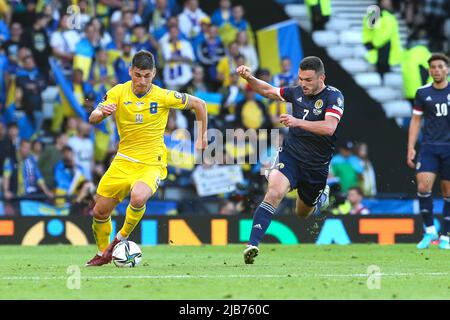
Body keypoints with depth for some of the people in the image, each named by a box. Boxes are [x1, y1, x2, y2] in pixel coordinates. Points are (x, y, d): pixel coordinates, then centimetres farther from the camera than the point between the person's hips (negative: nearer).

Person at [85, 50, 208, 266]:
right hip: (123, 161, 4)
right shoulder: (118, 93, -4)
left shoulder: (163, 96, -10)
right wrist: (102, 113, -37)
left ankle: (122, 238, -6)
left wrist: (201, 138, 5)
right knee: (100, 211, 5)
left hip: (151, 163, -4)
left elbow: (199, 105, 3)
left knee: (138, 198, -34)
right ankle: (103, 254, 33)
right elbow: (92, 119, -14)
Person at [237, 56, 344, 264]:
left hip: (316, 166, -1)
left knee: (303, 213, 20)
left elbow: (329, 127, -30)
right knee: (274, 193, -28)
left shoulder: (333, 96, -15)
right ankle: (253, 244, -36)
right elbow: (269, 91, 17)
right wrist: (249, 78, -1)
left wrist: (297, 122, -40)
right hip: (289, 155, 1)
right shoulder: (297, 92, -1)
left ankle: (321, 196, 57)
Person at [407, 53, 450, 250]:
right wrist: (411, 148, 3)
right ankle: (429, 230, -2)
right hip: (429, 147, 0)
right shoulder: (423, 93, 6)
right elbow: (415, 121, 10)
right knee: (423, 186, -16)